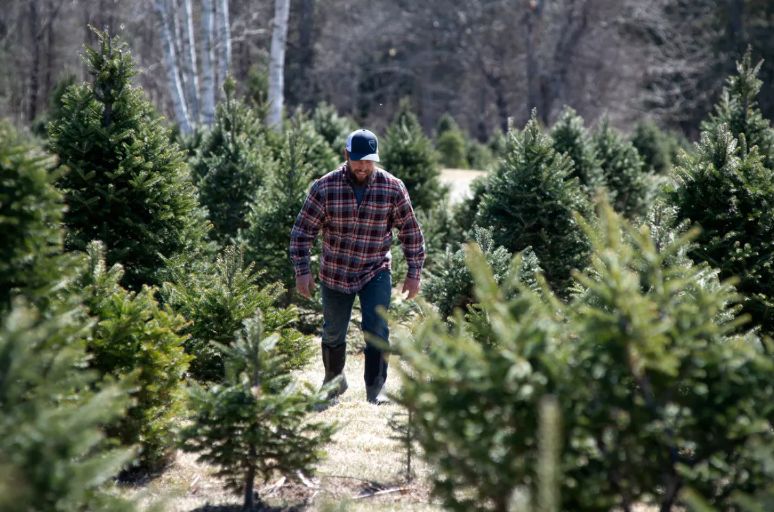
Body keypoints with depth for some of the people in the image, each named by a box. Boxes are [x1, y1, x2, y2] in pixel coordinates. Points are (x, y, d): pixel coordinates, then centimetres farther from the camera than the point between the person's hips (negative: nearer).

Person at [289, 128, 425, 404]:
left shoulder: (393, 188, -10)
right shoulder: (324, 188, -12)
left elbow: (410, 232, -1)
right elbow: (302, 231, -6)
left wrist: (414, 273, -2)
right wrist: (302, 271, -12)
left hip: (376, 273, -1)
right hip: (335, 275, 1)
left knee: (376, 330, -13)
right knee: (333, 334, 12)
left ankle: (376, 389, -1)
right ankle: (333, 381, 36)